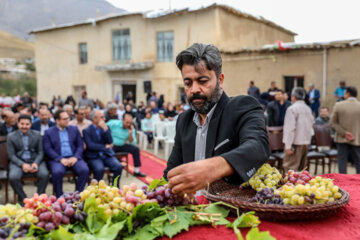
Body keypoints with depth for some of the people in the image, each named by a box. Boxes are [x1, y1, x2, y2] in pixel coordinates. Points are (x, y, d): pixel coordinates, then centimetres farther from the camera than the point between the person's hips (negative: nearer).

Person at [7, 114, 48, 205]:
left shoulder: (37, 135, 7)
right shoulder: (11, 136, 4)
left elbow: (40, 152, 5)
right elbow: (11, 155, -1)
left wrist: (36, 163, -16)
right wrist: (22, 164, -18)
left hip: (35, 161, 1)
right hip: (18, 162, 0)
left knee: (44, 174, -29)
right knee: (13, 177, -32)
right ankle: (23, 199, -8)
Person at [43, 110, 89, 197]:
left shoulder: (74, 129, 16)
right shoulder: (49, 132, 9)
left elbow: (80, 145, 10)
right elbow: (48, 149, -2)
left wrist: (75, 157, -9)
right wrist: (61, 159, -15)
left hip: (74, 158, 2)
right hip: (57, 159, -2)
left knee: (84, 170, -27)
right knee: (57, 172, -35)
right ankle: (59, 197, -17)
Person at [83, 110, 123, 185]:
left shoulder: (106, 128, 12)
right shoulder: (87, 130, 0)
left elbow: (110, 142, -2)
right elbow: (90, 145, -12)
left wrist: (105, 129, -12)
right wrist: (105, 147, -7)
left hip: (107, 154, 4)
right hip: (94, 156, -4)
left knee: (118, 167, -22)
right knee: (99, 169, -33)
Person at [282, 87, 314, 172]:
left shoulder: (292, 109, -12)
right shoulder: (308, 109, 12)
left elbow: (290, 128, -17)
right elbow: (310, 126, 17)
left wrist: (288, 145, -17)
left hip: (295, 143, -8)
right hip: (306, 142, 8)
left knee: (290, 168, -8)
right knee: (301, 169, 15)